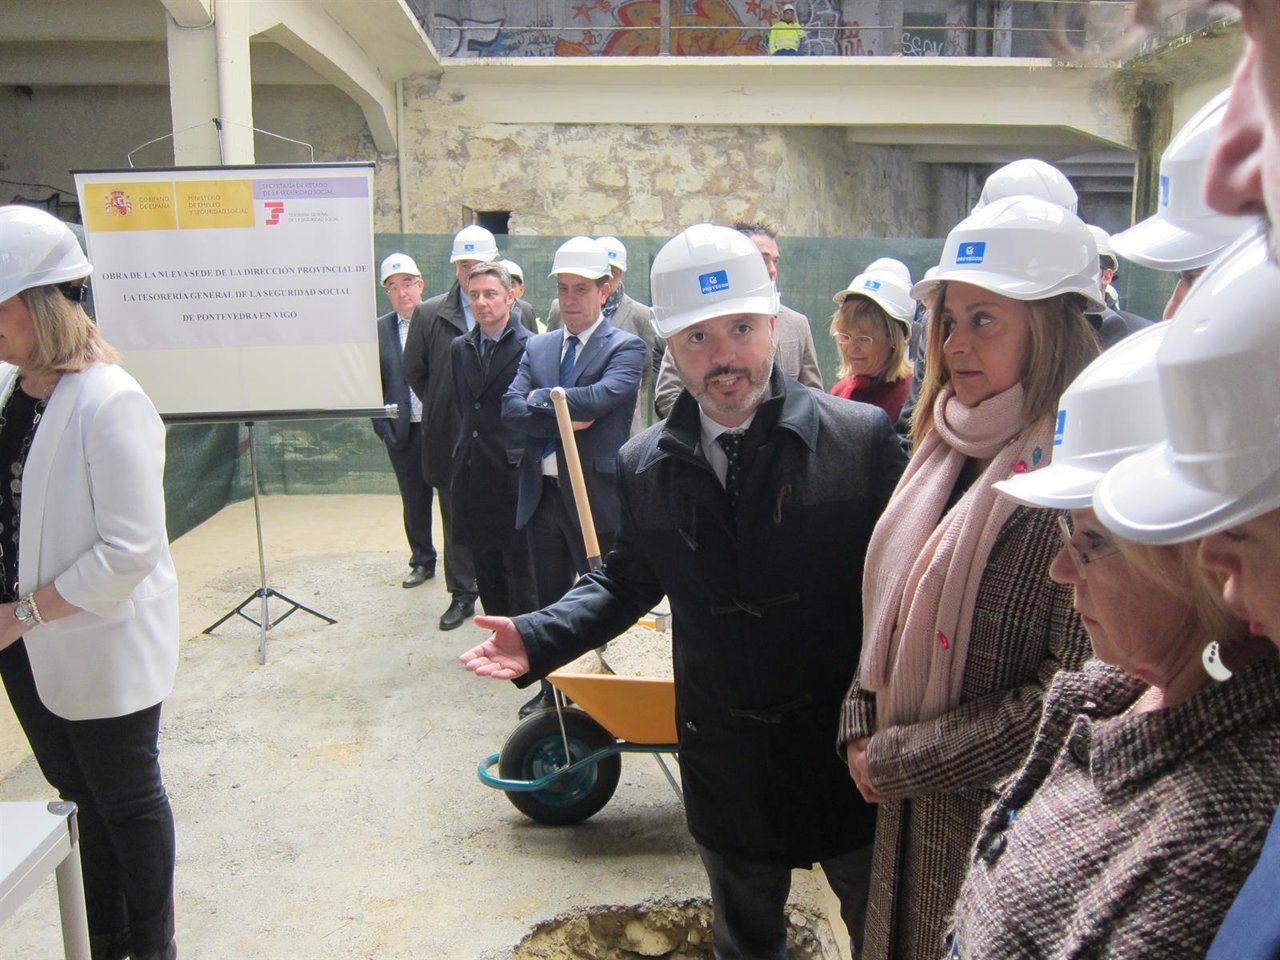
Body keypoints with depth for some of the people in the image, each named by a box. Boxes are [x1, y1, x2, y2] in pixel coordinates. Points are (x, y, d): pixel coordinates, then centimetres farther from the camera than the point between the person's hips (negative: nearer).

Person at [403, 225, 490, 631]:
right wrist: (440, 408, 9)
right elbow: (413, 370, 11)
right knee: (457, 521, 11)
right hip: (451, 437, 2)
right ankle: (462, 594, 23)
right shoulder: (429, 314, 3)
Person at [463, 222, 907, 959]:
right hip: (725, 756, 3)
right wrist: (537, 637, -6)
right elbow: (627, 580, 8)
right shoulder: (646, 466, -3)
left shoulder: (862, 436, -14)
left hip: (851, 748, -2)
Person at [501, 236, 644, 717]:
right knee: (550, 601, 17)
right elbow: (510, 408, -2)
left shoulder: (625, 347, -5)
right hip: (542, 493, 6)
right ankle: (552, 690, 33)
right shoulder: (537, 347, 11)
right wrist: (563, 418, -16)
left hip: (596, 494, -5)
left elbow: (598, 397, -23)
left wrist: (541, 399, -9)